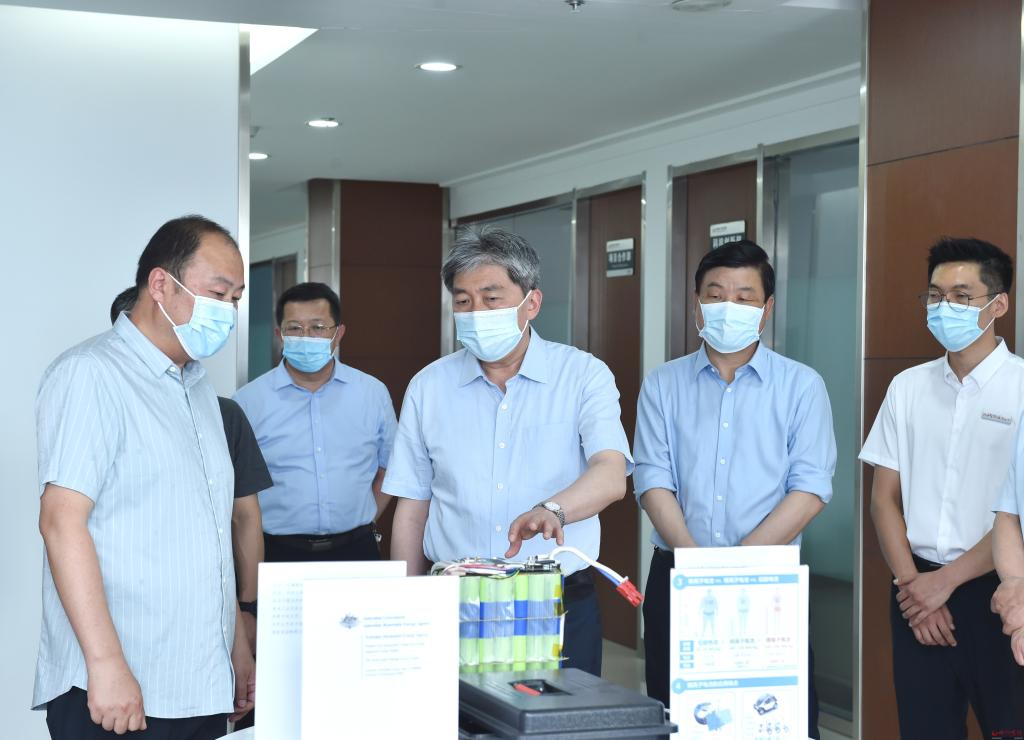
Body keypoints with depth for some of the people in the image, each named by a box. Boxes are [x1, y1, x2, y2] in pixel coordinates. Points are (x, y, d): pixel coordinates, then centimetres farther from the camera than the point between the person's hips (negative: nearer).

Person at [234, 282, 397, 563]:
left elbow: (388, 467, 14)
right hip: (278, 552, -1)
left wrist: (363, 524, 6)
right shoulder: (248, 401, -2)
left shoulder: (374, 393, 5)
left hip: (356, 551, 2)